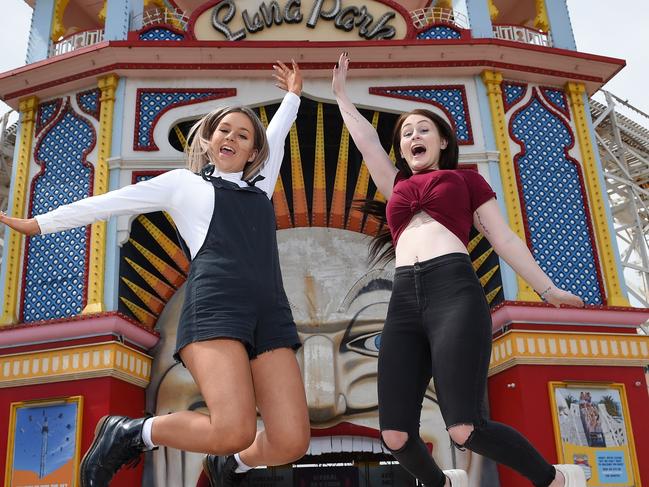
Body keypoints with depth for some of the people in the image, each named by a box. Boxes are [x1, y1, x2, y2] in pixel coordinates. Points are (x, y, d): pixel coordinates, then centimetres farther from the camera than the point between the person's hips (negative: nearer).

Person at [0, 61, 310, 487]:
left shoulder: (260, 187, 30)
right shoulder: (184, 183, 20)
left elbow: (277, 136, 47)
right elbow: (113, 202, 21)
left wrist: (293, 95, 57)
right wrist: (38, 223, 24)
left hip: (271, 312, 5)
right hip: (215, 306, -5)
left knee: (291, 443, -12)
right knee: (234, 432, -25)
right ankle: (129, 434, 2)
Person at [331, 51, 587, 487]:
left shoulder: (466, 179, 20)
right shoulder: (397, 187, 29)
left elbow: (504, 239, 15)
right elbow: (366, 140, 33)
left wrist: (548, 290, 10)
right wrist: (341, 94, 36)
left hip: (454, 290, -4)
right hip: (404, 301, 4)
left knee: (465, 428, -19)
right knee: (395, 436, -7)